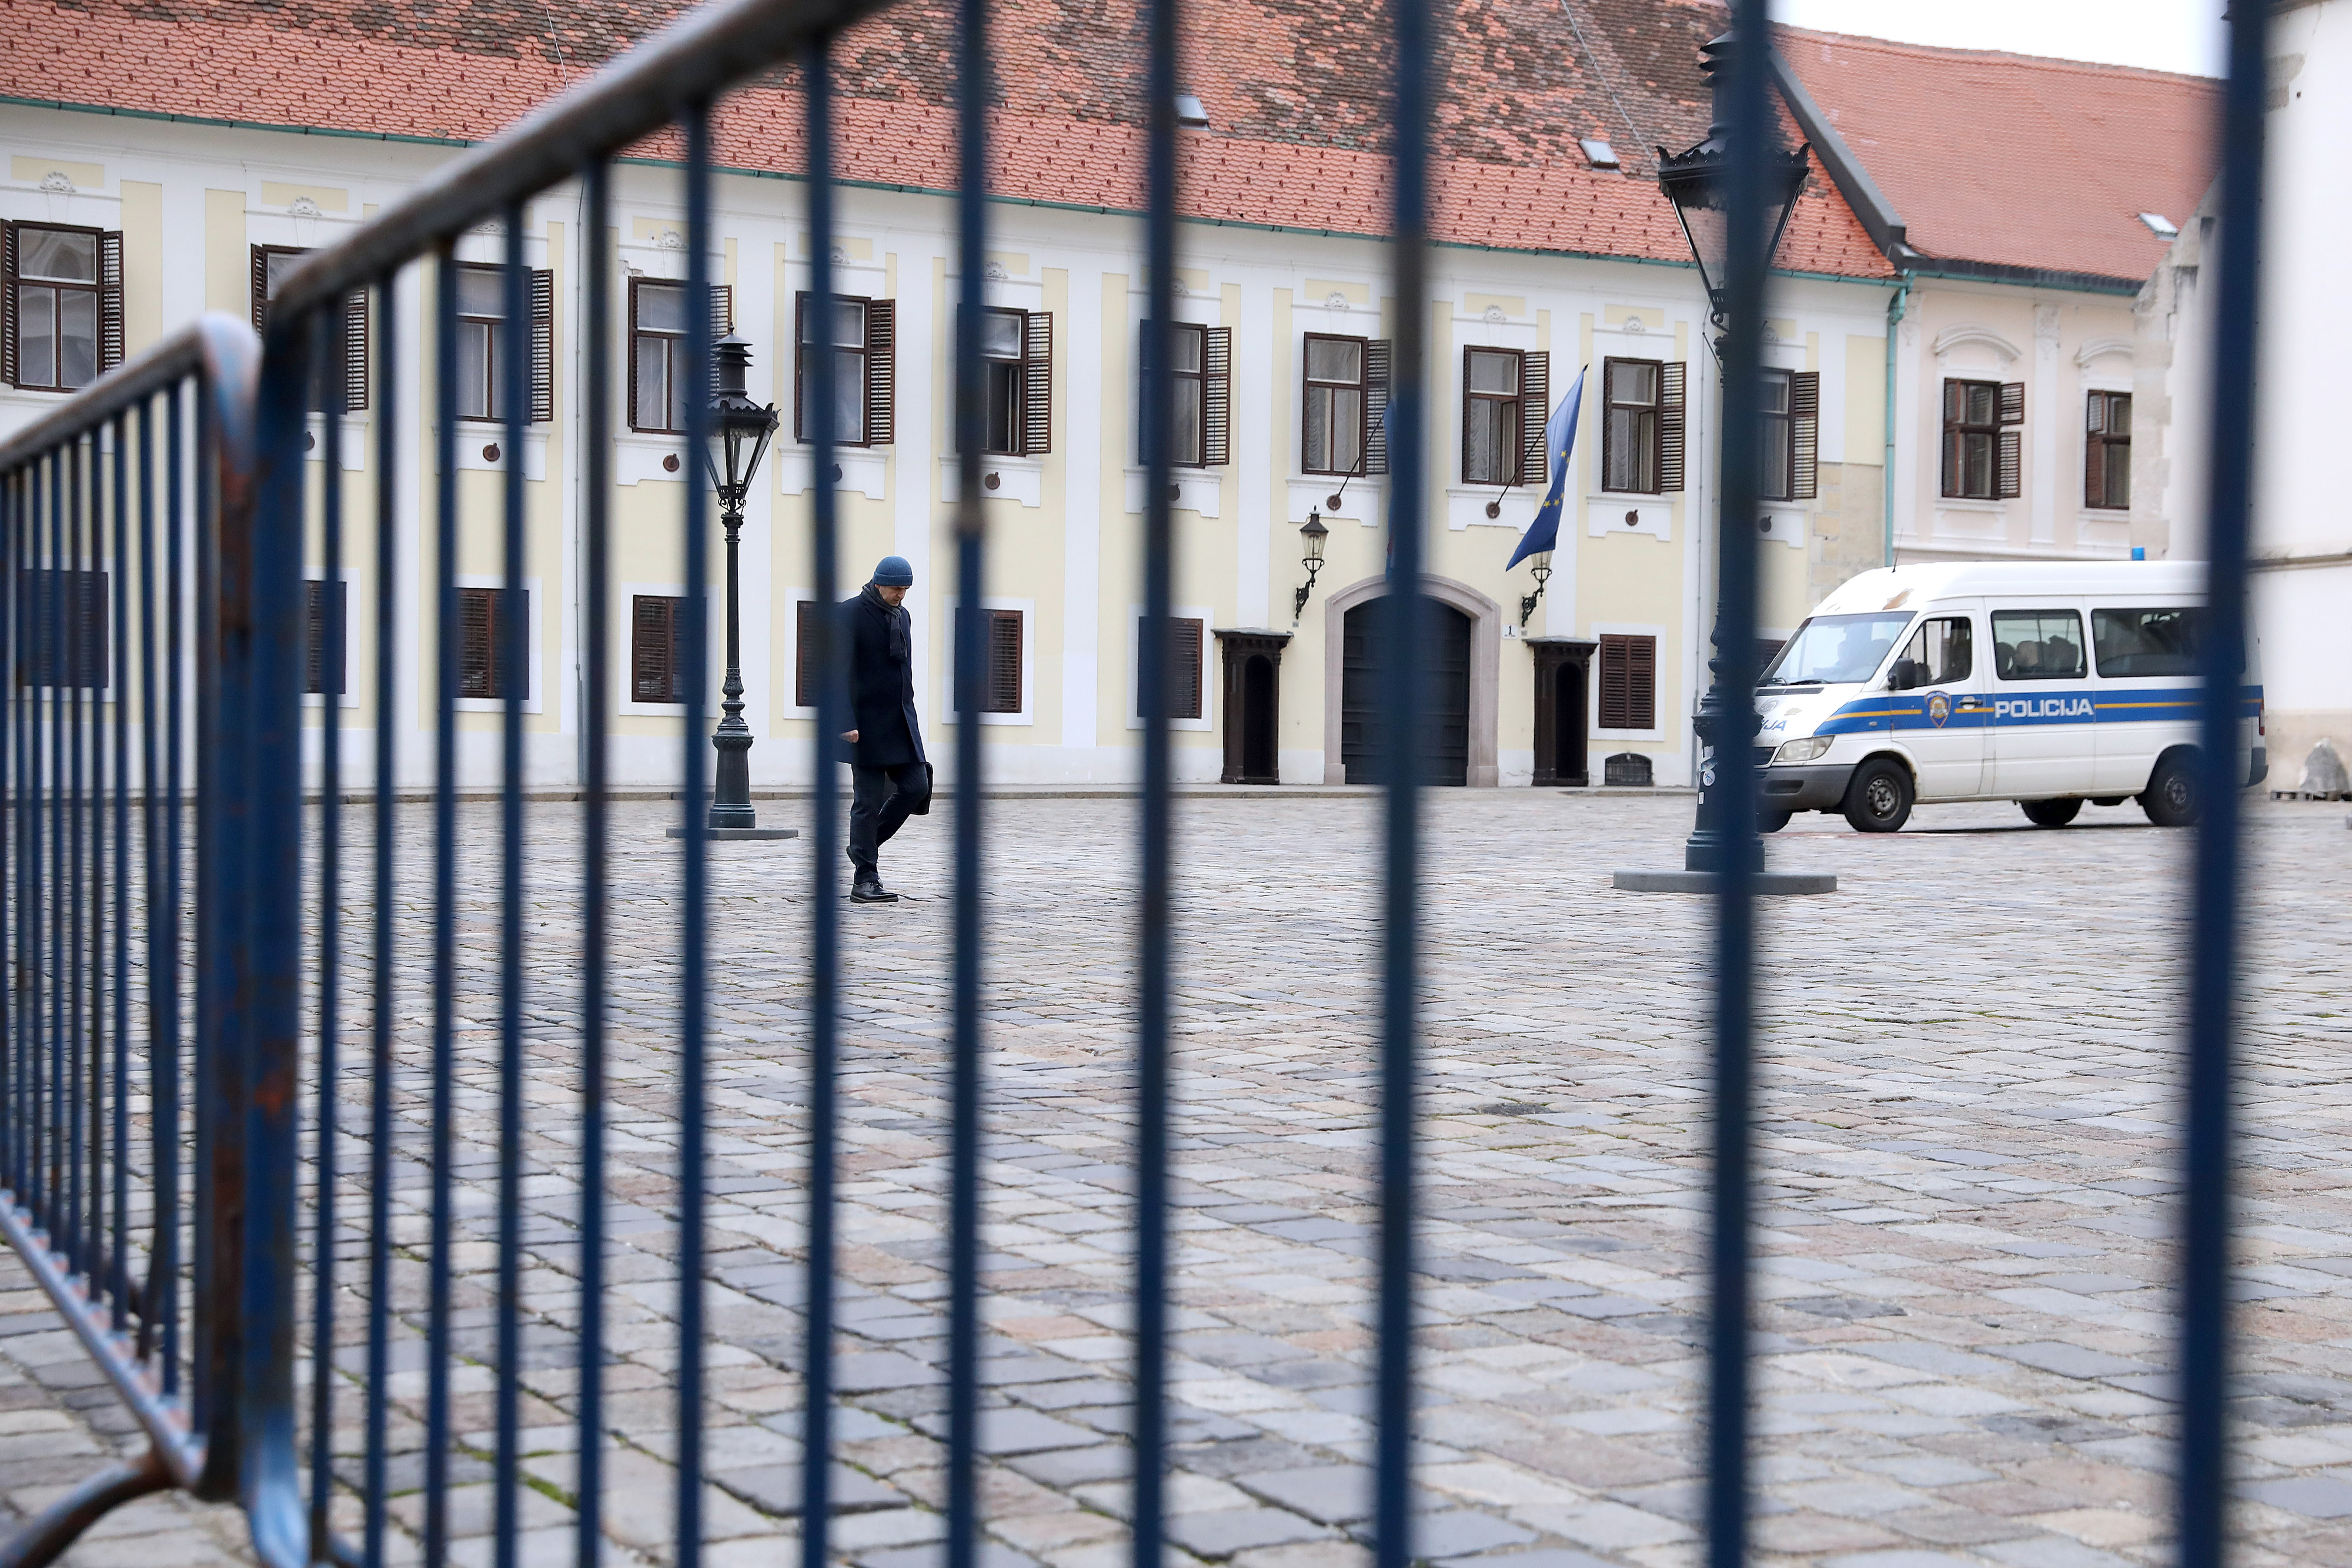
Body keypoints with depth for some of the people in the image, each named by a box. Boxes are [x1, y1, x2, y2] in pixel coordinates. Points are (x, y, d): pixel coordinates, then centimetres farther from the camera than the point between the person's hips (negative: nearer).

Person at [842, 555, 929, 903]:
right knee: (868, 800, -5)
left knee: (916, 787, -1)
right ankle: (865, 880, 0)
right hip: (866, 724, -7)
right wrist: (846, 723, -20)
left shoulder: (902, 615, 15)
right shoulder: (851, 614, -9)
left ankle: (865, 846, 18)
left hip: (901, 720, 7)